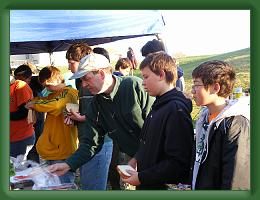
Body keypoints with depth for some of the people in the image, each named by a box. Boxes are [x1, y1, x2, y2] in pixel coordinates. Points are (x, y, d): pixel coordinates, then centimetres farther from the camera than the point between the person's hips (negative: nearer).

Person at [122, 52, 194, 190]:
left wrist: (142, 178, -21)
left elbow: (178, 163, -26)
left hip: (164, 185, -8)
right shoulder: (159, 105, 7)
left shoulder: (176, 110, -22)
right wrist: (136, 158, 4)